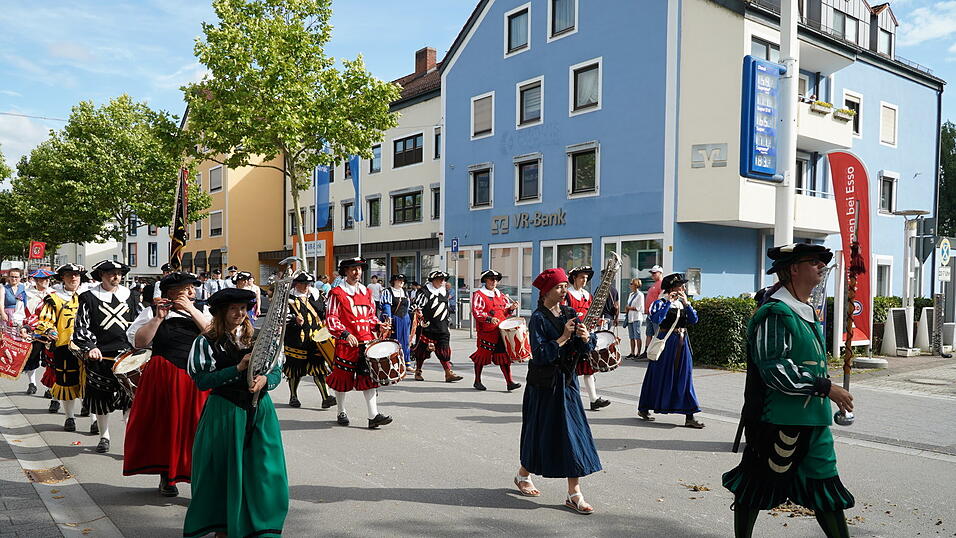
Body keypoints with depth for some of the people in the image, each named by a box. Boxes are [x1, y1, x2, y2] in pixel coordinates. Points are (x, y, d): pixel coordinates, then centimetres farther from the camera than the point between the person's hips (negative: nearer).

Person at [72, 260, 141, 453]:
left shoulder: (129, 296, 10)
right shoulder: (88, 298, 3)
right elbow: (81, 327, -1)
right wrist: (90, 347, -15)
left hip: (127, 354, 1)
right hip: (100, 356, -1)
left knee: (131, 398, -5)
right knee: (101, 399, 9)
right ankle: (104, 436, 25)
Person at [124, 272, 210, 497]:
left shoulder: (201, 311, 11)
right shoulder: (152, 311, 4)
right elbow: (138, 342, -7)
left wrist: (192, 310, -11)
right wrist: (158, 318, -14)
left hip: (198, 380, 1)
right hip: (164, 379, -1)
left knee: (197, 426, 0)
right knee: (166, 426, 8)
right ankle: (166, 476, 24)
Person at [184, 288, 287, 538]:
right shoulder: (206, 341, -2)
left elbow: (278, 371, 6)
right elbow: (202, 380, -11)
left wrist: (265, 379, -16)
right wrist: (238, 369, -18)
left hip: (260, 411, 3)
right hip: (224, 412, -3)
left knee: (263, 469, 3)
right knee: (225, 470, 5)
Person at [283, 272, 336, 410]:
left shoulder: (315, 296, 11)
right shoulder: (289, 298, 0)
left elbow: (324, 312, 18)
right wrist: (294, 320, -23)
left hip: (315, 337, 2)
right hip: (296, 340, -2)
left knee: (319, 367, -3)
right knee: (295, 367, 8)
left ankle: (326, 398, -5)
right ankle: (293, 397, 26)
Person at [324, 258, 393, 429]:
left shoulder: (366, 292, 14)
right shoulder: (337, 293, -4)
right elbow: (331, 319, -9)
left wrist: (378, 325, 3)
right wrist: (345, 334, -23)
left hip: (367, 342, 4)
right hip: (346, 344, -4)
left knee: (369, 377, -1)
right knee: (343, 378, 8)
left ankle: (373, 416, -2)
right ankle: (341, 413, 26)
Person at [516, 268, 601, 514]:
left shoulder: (570, 313, 6)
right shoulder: (538, 318, -11)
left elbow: (586, 349, 3)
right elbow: (540, 355, -20)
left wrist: (586, 337, -18)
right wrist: (563, 338, -23)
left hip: (567, 380, 5)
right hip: (544, 383, -5)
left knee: (573, 432, 1)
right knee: (541, 430, 7)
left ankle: (574, 493, 7)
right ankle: (523, 474, 33)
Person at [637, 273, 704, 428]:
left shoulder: (683, 304, 10)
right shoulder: (660, 303, -6)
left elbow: (694, 320, -1)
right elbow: (656, 319, -24)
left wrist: (686, 303, -10)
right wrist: (669, 302, -21)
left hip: (682, 344, 5)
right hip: (666, 343, -5)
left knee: (685, 377, 2)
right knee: (659, 375, 4)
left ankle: (689, 417, 4)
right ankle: (644, 409, 21)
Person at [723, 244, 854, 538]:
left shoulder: (807, 311, 14)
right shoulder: (775, 313, -17)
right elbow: (774, 369, -24)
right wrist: (826, 387, -21)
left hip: (813, 419, 9)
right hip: (779, 418, -9)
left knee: (824, 481, 13)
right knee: (759, 483, 5)